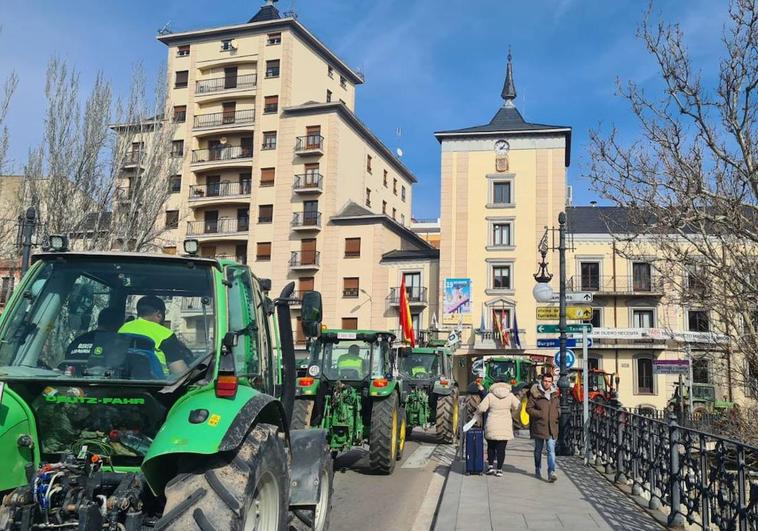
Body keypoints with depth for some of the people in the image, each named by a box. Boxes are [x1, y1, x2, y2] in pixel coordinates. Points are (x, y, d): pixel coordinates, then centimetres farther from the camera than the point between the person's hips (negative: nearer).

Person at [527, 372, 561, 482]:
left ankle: (551, 473, -10)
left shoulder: (554, 394, 9)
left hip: (552, 427, 2)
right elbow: (529, 408, -5)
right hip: (539, 426, -2)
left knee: (551, 450, -7)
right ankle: (537, 469, 31)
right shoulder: (535, 393, -6)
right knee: (538, 450, 13)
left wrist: (557, 413, 4)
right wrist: (540, 414, -15)